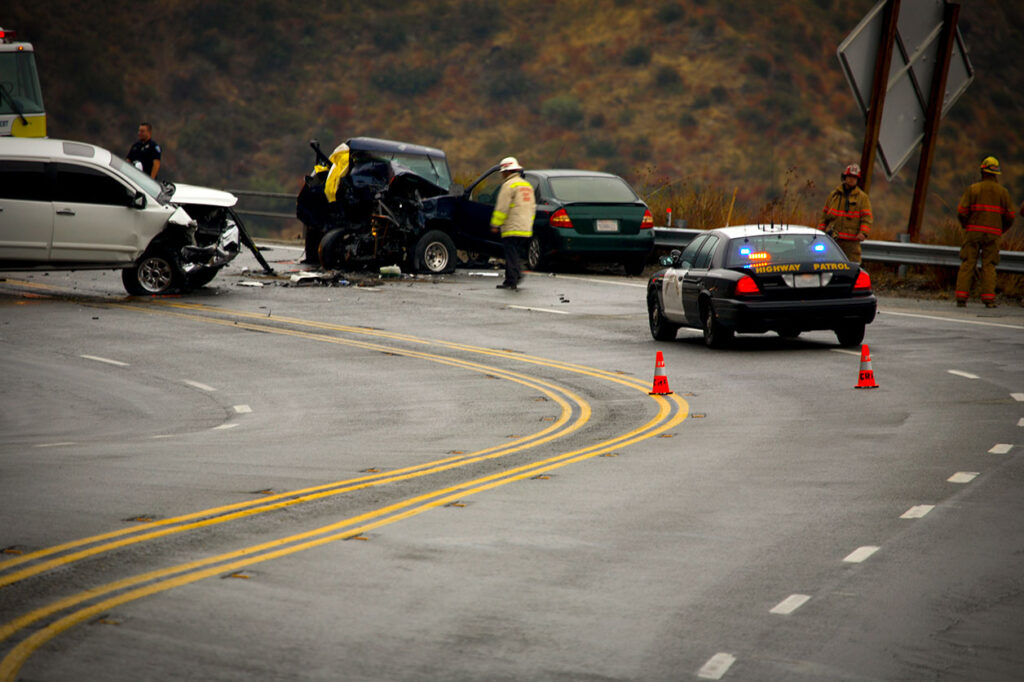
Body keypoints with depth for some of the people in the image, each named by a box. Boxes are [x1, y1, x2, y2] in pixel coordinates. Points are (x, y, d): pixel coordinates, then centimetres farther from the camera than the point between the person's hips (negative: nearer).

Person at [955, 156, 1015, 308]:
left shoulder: (973, 189, -2)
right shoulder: (1002, 191, 3)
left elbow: (962, 211, -8)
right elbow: (1009, 216, 2)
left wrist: (965, 225, 12)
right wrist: (1001, 230, 20)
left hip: (973, 232, -1)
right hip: (992, 234, 1)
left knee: (967, 265, 2)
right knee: (988, 266, 4)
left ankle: (961, 298, -5)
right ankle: (988, 299, -6)